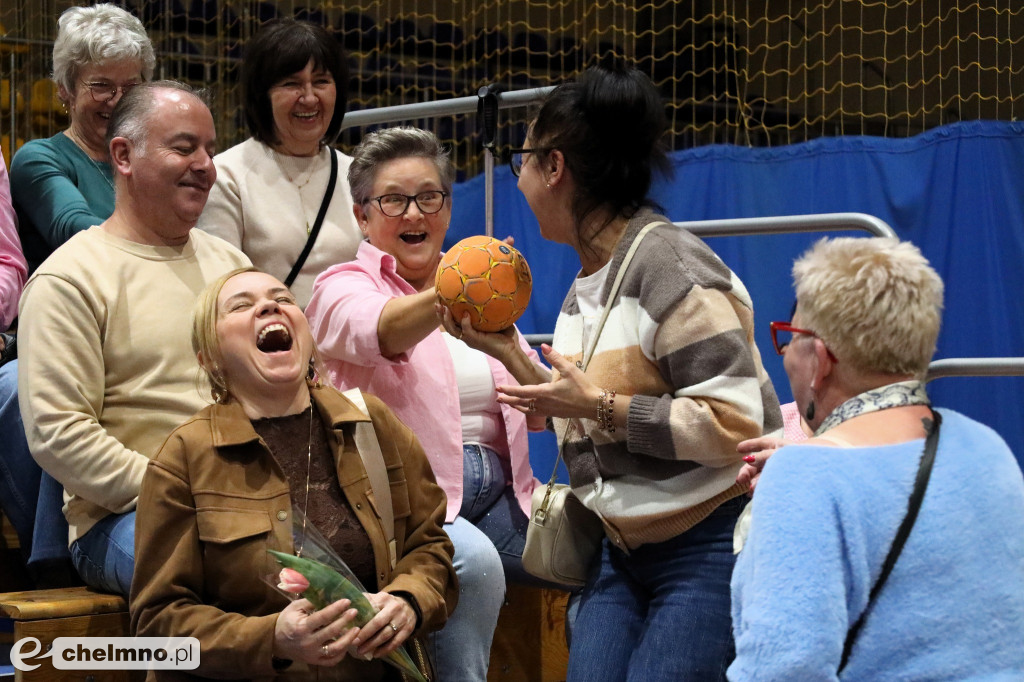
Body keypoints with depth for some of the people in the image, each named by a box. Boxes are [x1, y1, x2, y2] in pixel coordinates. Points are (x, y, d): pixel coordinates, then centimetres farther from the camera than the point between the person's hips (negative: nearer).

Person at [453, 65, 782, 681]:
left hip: (712, 544, -8)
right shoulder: (588, 283, 13)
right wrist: (503, 347, 11)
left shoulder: (670, 266, -15)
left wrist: (600, 405, -21)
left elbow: (735, 423, -23)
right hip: (626, 549, 8)